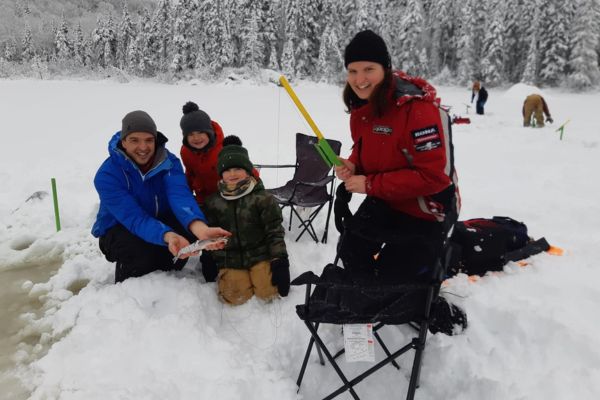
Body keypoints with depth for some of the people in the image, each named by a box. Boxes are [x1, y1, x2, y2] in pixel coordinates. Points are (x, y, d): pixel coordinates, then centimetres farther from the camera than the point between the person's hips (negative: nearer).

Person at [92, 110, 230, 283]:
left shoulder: (169, 162, -18)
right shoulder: (107, 175, -27)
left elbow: (180, 195, -37)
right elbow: (135, 218, -35)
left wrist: (200, 228, -59)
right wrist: (168, 236, -57)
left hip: (159, 220, 3)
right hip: (118, 228, -3)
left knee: (188, 232, -26)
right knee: (143, 254, -35)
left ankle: (168, 274, 5)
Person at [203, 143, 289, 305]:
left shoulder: (262, 198, -6)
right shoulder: (213, 202, 4)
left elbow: (274, 231, -6)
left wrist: (279, 259, -12)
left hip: (260, 254, -2)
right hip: (230, 259, 2)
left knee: (268, 291, -18)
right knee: (235, 297, -15)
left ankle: (261, 273, 14)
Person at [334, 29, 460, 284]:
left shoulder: (418, 109, -31)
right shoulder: (361, 104, -4)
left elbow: (434, 175, -31)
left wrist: (371, 184, -28)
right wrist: (352, 165, -12)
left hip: (425, 211, -8)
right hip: (383, 201, 8)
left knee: (393, 276, 7)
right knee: (350, 253, 20)